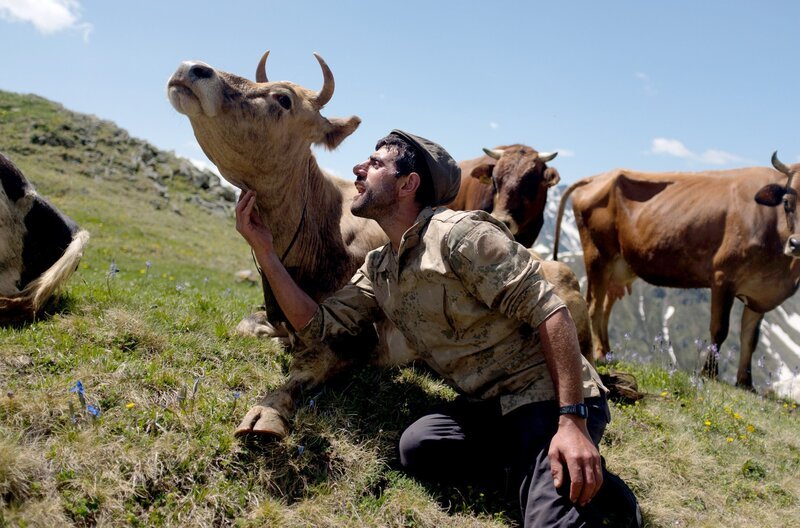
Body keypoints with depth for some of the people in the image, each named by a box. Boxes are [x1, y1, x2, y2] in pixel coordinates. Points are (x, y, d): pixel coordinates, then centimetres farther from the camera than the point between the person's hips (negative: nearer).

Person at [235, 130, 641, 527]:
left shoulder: (459, 233, -16)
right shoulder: (377, 269, 10)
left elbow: (550, 315, -20)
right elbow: (317, 326, 6)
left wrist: (572, 421, -26)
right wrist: (264, 251, 0)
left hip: (549, 396, -7)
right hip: (489, 406, 7)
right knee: (417, 447, -20)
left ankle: (594, 492, 5)